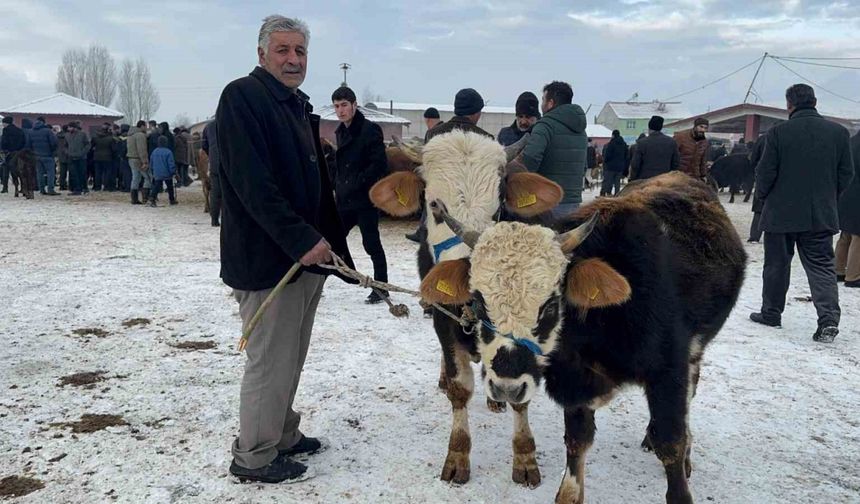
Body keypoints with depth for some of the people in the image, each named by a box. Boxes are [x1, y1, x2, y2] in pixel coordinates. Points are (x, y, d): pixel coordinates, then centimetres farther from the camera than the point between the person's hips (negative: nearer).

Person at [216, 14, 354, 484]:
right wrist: (301, 239, -24)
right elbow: (253, 183, -21)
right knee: (270, 360, 0)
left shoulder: (299, 105, 17)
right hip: (266, 257, -9)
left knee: (291, 357, 17)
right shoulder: (242, 97, -11)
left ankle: (283, 436, 32)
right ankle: (254, 456, 15)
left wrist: (330, 240, 12)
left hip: (306, 253, 9)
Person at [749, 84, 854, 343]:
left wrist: (762, 195, 10)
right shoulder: (838, 132, 0)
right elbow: (846, 174, 4)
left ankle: (771, 313, 22)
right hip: (822, 215, 2)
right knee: (821, 266, 6)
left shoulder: (779, 132, -11)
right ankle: (829, 318, -8)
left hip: (781, 213, -2)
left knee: (777, 265, 12)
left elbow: (766, 172, -8)